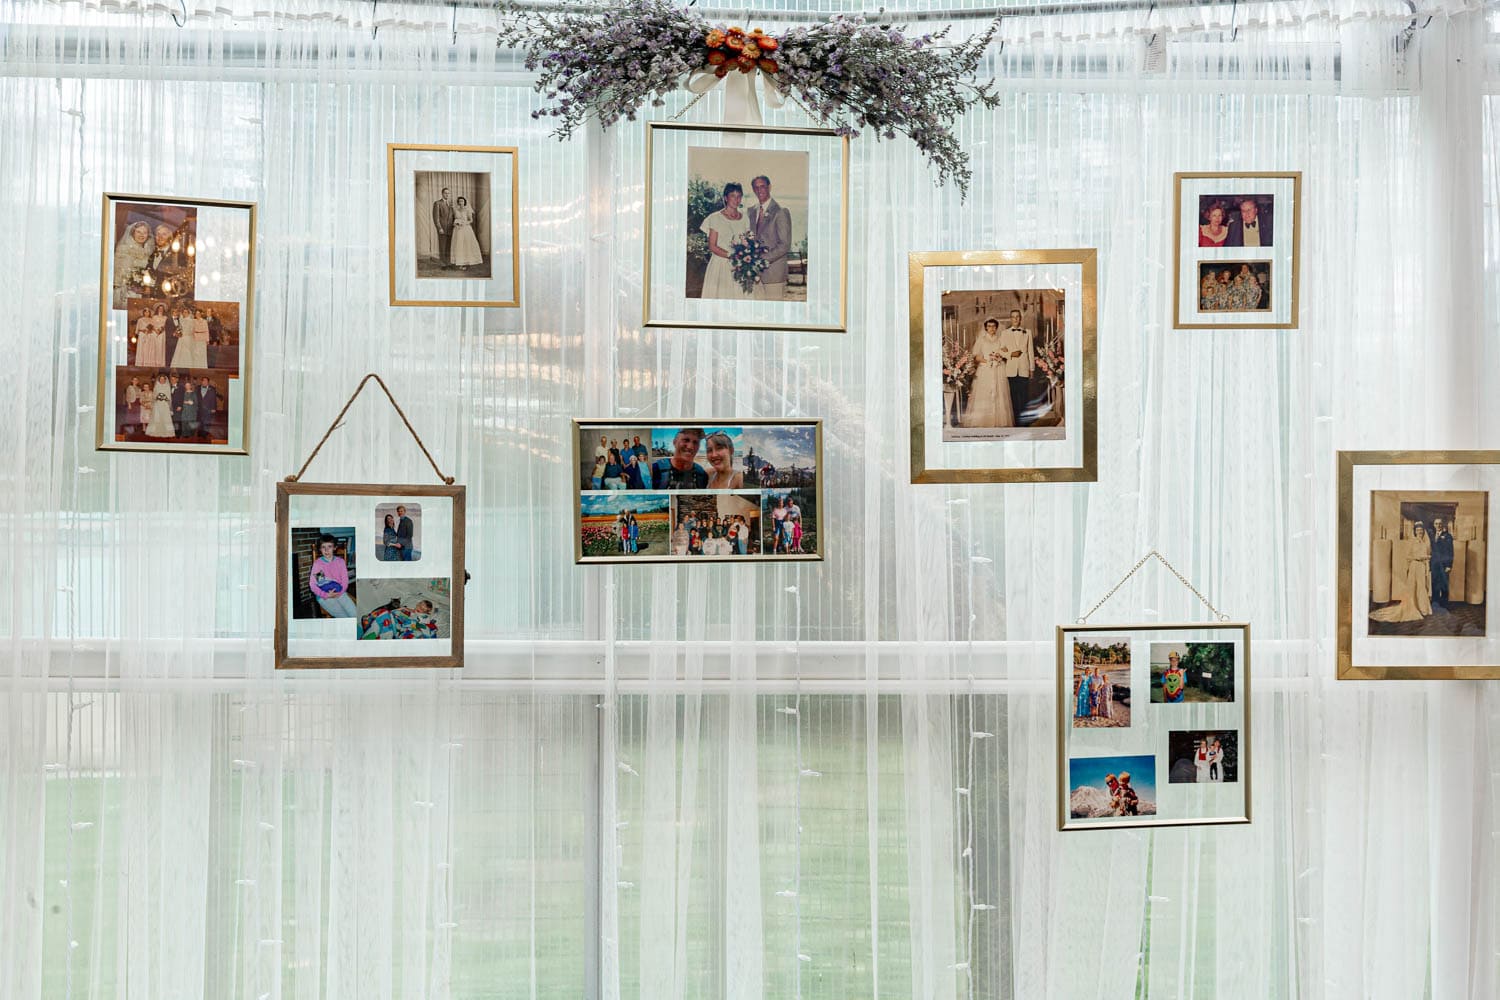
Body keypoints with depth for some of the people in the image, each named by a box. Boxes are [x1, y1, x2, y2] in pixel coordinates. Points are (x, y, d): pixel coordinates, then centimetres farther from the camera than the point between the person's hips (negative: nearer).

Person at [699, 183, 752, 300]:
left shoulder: (744, 218, 12)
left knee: (740, 295, -3)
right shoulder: (716, 218, -2)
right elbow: (712, 246, -6)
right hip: (720, 266, -3)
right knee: (720, 295, -8)